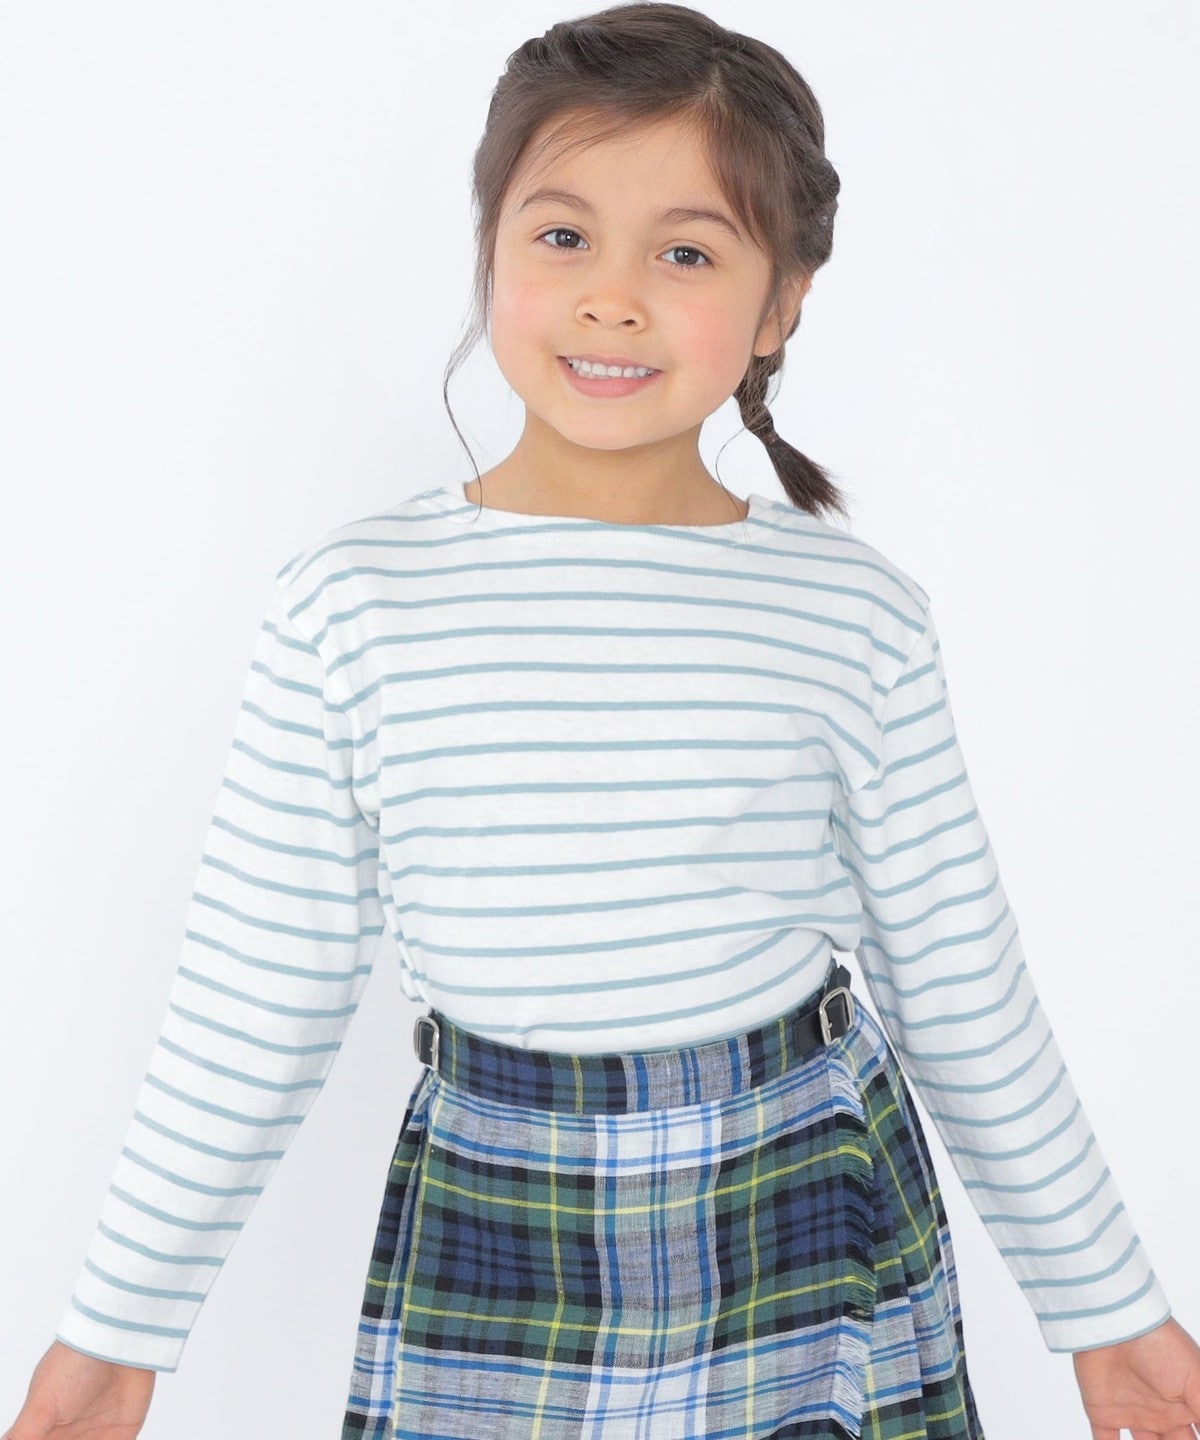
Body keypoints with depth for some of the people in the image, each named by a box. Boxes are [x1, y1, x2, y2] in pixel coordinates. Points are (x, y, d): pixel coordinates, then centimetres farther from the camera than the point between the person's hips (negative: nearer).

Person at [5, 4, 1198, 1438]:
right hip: (485, 1235, 0)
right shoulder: (350, 605, -9)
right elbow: (250, 1005, -2)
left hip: (811, 1220, 1)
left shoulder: (858, 617, -7)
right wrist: (121, 1320, 4)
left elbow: (964, 994, 2)